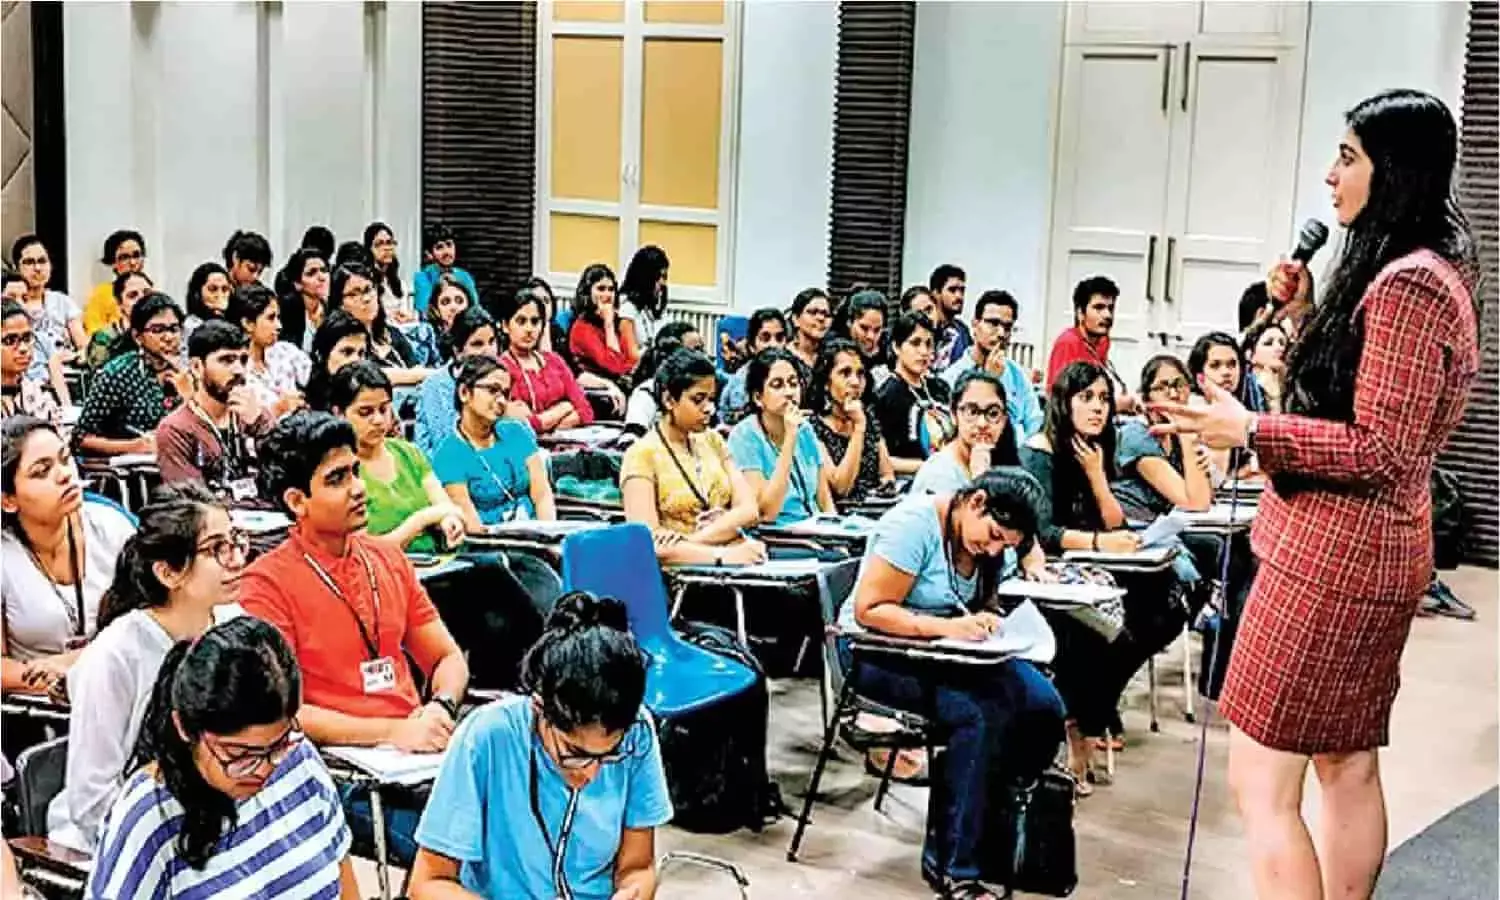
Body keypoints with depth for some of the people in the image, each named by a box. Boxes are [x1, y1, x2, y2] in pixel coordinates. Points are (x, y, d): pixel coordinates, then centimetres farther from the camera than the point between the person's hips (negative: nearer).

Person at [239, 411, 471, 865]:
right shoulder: (267, 584, -4)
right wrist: (391, 732, -18)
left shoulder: (388, 558, 15)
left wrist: (440, 708, -4)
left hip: (417, 745, 6)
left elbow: (447, 658, 18)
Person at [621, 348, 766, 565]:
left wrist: (693, 540, -11)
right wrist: (721, 556, -20)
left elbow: (749, 509, 4)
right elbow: (648, 540, -13)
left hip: (735, 562, 5)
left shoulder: (712, 441, 15)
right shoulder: (642, 455, -2)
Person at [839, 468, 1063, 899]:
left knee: (1044, 706, -14)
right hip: (877, 652, -8)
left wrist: (985, 621, -10)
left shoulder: (989, 544, 3)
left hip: (947, 653, 8)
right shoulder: (915, 524, -20)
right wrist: (948, 627, -31)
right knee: (982, 715, -29)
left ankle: (996, 823, -1)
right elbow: (869, 610, -22)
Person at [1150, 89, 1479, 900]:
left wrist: (1249, 430, -20)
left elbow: (1379, 450, -21)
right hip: (1369, 547, 11)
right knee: (1347, 766, 17)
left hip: (1334, 548, -11)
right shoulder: (1428, 271, 14)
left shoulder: (1406, 283, -18)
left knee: (1261, 782, -8)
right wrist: (1305, 311, 14)